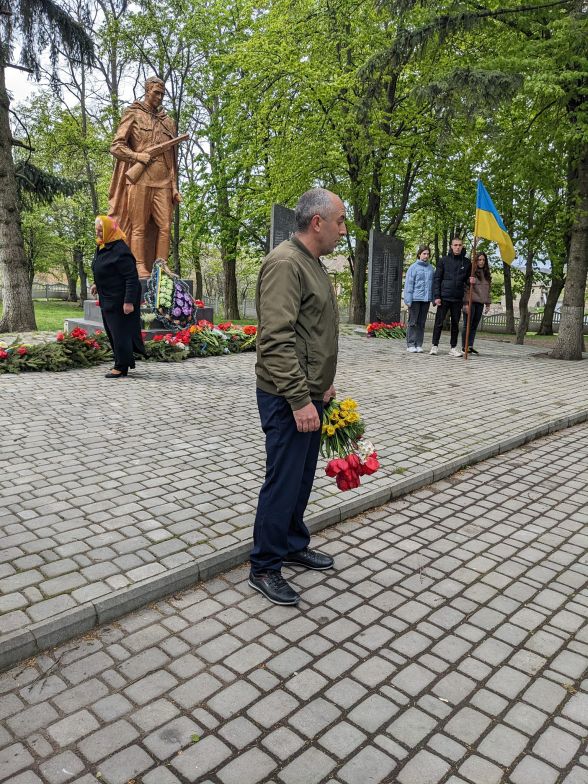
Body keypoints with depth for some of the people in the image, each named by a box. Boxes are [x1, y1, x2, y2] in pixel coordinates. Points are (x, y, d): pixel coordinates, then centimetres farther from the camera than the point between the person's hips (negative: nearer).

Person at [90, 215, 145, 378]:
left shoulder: (120, 251, -22)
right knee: (111, 332, 16)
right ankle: (122, 362, 28)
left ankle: (121, 368, 7)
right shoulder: (102, 247, 7)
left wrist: (129, 301, -27)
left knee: (120, 331, -3)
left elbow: (132, 277, -24)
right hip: (107, 299, 10)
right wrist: (97, 284, 17)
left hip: (120, 300, -10)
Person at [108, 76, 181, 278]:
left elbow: (172, 157, 20)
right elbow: (116, 146, 3)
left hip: (163, 183, 4)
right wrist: (138, 156, -13)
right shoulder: (134, 115, 9)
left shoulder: (168, 122, 22)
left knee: (165, 226, -4)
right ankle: (140, 268, -6)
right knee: (139, 226, -5)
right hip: (139, 180, -4)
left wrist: (174, 186, 11)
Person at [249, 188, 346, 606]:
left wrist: (323, 383, 21)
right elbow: (277, 341, -25)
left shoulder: (312, 263, 15)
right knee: (283, 481, -1)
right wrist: (300, 400, -26)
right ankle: (264, 567, 15)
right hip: (289, 398, -10)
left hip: (309, 394, 10)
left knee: (302, 476, 18)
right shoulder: (285, 263, -17)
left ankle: (294, 544, 35)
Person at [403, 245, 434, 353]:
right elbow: (408, 284, -4)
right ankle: (410, 344, 4)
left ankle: (419, 344, 14)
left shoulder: (431, 269, 10)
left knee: (421, 323, 8)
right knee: (413, 322, -1)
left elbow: (433, 284, 13)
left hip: (426, 299, 4)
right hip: (415, 299, -4)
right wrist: (408, 299, -10)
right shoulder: (413, 267, -2)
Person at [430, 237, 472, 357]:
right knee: (439, 322, 0)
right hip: (444, 297, -2)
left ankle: (453, 347, 14)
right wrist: (436, 296, -9)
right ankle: (435, 345, 9)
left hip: (458, 298, 2)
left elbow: (467, 279, 17)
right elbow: (437, 279, -1)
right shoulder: (444, 260, 1)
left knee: (455, 323, 7)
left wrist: (471, 281, -8)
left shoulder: (466, 262, 7)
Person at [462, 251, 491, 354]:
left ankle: (470, 346, 9)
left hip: (480, 303, 6)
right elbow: (466, 288, -11)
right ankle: (464, 346, 4)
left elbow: (487, 290, 18)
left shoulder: (486, 274, 15)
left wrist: (488, 304, 14)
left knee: (474, 326, 6)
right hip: (471, 302, -6)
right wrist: (466, 302, -17)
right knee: (467, 324, -1)